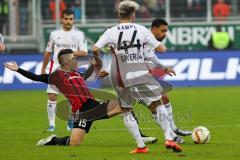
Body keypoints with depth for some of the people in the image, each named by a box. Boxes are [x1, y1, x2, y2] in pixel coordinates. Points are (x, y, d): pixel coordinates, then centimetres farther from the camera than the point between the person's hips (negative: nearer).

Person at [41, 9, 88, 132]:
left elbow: (84, 52, -6)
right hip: (56, 68, 1)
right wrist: (43, 69, 16)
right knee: (52, 96, -6)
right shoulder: (54, 34, 7)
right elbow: (48, 52, 15)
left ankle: (70, 122, 20)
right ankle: (51, 124, 0)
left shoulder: (79, 34, 1)